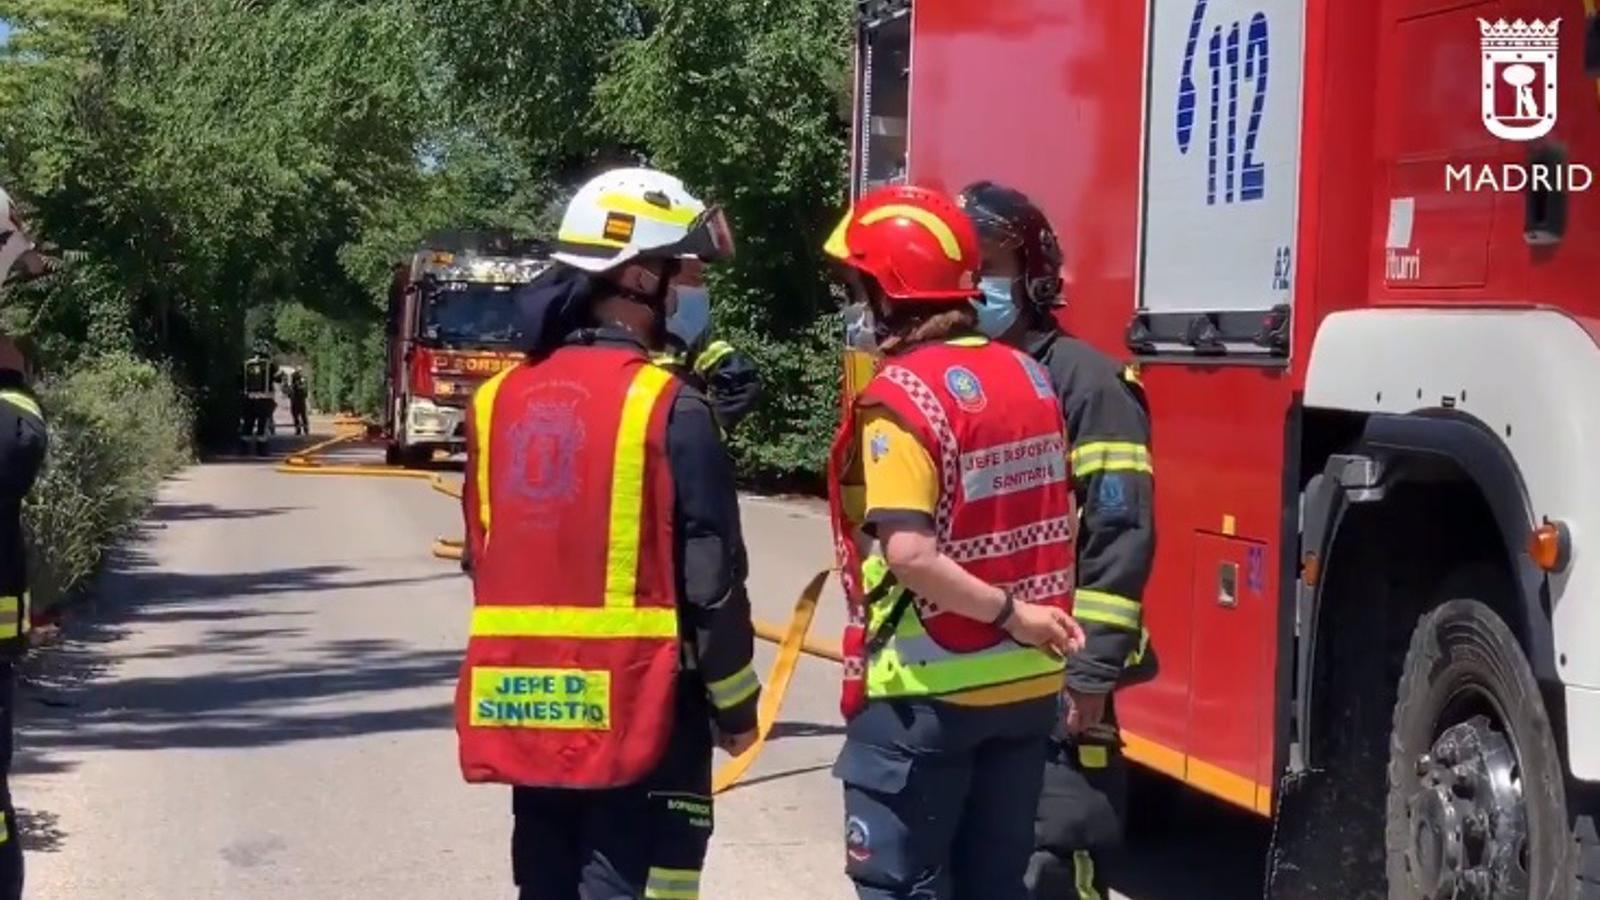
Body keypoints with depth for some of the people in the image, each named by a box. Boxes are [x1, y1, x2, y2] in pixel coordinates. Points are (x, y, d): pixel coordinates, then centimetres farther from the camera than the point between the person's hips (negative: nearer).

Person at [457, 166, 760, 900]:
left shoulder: (499, 399, 5)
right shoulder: (667, 407, -13)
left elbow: (482, 561, 13)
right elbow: (711, 581, -11)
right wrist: (735, 705, 1)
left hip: (525, 703, 6)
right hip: (638, 705, -6)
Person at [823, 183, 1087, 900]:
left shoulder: (901, 394, -17)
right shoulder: (1028, 376, 6)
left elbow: (909, 554, -26)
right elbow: (1055, 523, 11)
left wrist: (1009, 614, -18)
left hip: (925, 691, -7)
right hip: (1027, 683, 7)